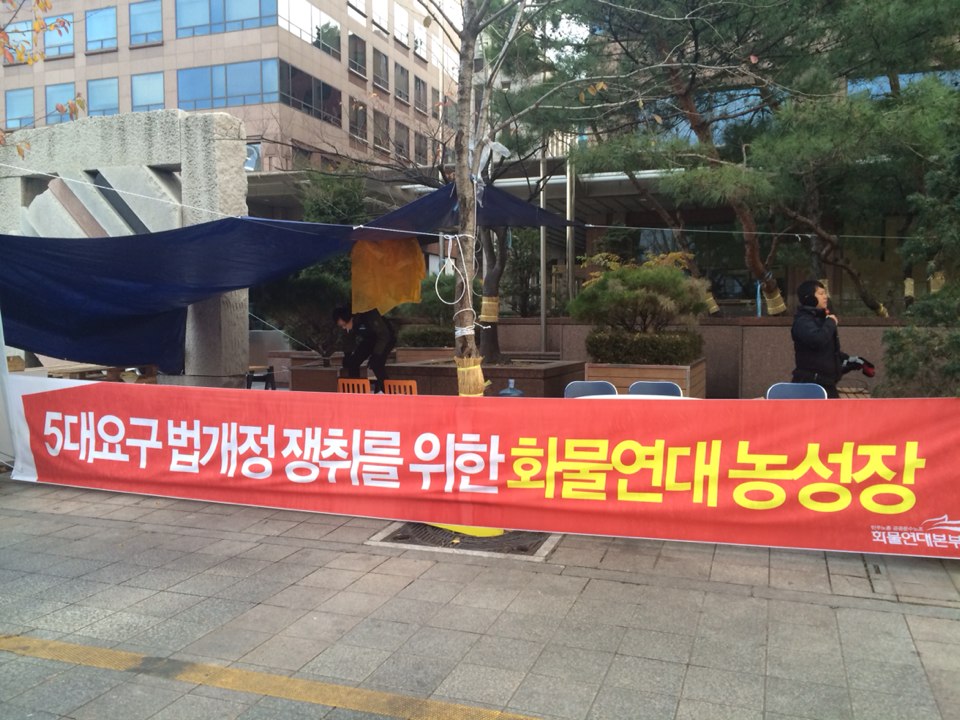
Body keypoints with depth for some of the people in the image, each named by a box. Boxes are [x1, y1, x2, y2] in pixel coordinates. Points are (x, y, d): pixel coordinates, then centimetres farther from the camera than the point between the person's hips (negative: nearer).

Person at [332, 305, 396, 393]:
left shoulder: (369, 316, -35)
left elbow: (384, 335, -30)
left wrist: (376, 355, -31)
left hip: (386, 339, -6)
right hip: (368, 340, 6)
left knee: (376, 363, -29)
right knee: (351, 361, -6)